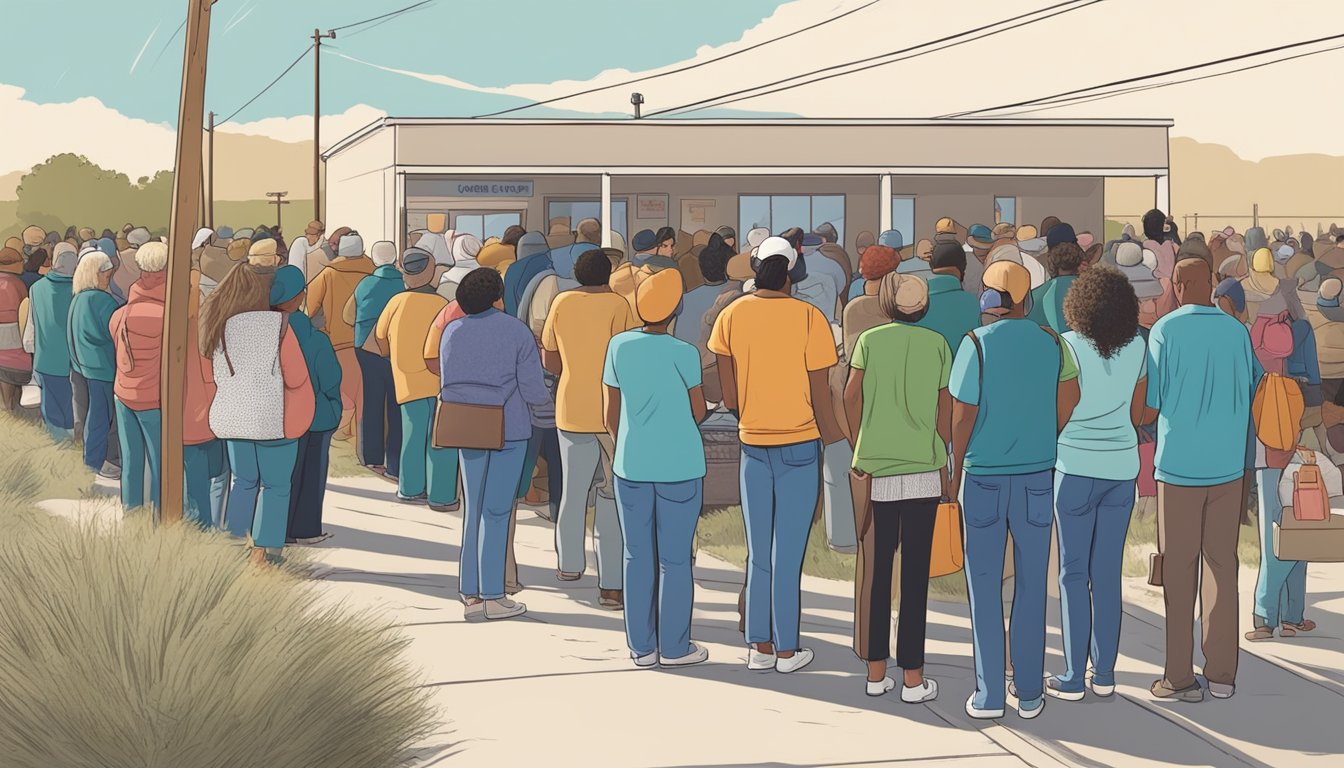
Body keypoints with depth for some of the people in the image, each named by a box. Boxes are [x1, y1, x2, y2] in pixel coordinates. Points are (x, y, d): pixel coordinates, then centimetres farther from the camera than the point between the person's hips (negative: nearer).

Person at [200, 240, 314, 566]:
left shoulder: (219, 324, 1)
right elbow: (296, 378, -8)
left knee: (243, 481, 20)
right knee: (275, 486, 8)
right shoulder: (278, 325, -14)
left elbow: (214, 376, 10)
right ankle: (262, 553, 7)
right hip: (273, 417, -5)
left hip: (231, 415, 5)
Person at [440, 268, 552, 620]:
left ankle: (470, 594, 12)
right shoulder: (517, 332, -7)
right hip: (508, 430, -4)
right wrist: (546, 397, 14)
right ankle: (493, 596, 5)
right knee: (496, 510, 1)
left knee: (474, 508, 11)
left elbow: (447, 386, 9)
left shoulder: (452, 332, 5)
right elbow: (533, 391, -8)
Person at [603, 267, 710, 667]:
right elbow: (698, 412, 0)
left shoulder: (619, 346, -3)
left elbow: (611, 415, 4)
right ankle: (674, 647, 10)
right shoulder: (684, 353, -11)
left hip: (630, 466, 3)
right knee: (674, 560, 5)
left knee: (638, 558, 10)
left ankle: (641, 647, 14)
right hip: (680, 467, -3)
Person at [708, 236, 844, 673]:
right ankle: (786, 650, 8)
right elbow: (821, 396, -8)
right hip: (800, 443, -3)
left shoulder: (732, 315, -2)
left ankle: (760, 646, 15)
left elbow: (729, 396, 1)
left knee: (758, 552, 11)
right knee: (788, 554, 2)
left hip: (752, 443, 3)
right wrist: (832, 440, 4)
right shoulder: (809, 318, -10)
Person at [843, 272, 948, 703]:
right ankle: (913, 677, 4)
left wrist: (860, 453, 10)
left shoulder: (870, 341, 2)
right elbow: (945, 412, 5)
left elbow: (851, 398, -1)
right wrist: (943, 461, 16)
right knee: (915, 573, 3)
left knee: (876, 569, 9)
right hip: (923, 470, -1)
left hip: (877, 472, 1)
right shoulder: (937, 344, 2)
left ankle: (876, 672, 13)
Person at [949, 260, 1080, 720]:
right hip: (1037, 474, 3)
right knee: (1032, 585, 9)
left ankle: (989, 695, 6)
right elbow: (1069, 400, 1)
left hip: (984, 474, -2)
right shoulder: (1051, 343, 0)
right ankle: (1029, 693, 13)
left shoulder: (977, 344, -9)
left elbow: (963, 416, -9)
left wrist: (956, 470, 3)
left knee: (984, 586, 5)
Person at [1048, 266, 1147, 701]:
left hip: (1077, 468, -4)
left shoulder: (1067, 347, -11)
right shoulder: (1137, 348, 2)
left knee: (1074, 574, 2)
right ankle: (1104, 674, 14)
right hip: (1123, 468, 4)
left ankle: (1073, 679, 3)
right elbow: (1138, 414, 10)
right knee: (1108, 573, 10)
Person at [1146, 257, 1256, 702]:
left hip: (1179, 465, -3)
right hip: (1228, 465, 3)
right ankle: (1222, 673, 13)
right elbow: (1249, 398, 11)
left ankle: (1180, 677, 5)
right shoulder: (1237, 332, 2)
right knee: (1222, 565, 10)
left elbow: (1150, 402, -8)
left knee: (1179, 570, 3)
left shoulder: (1166, 330, -9)